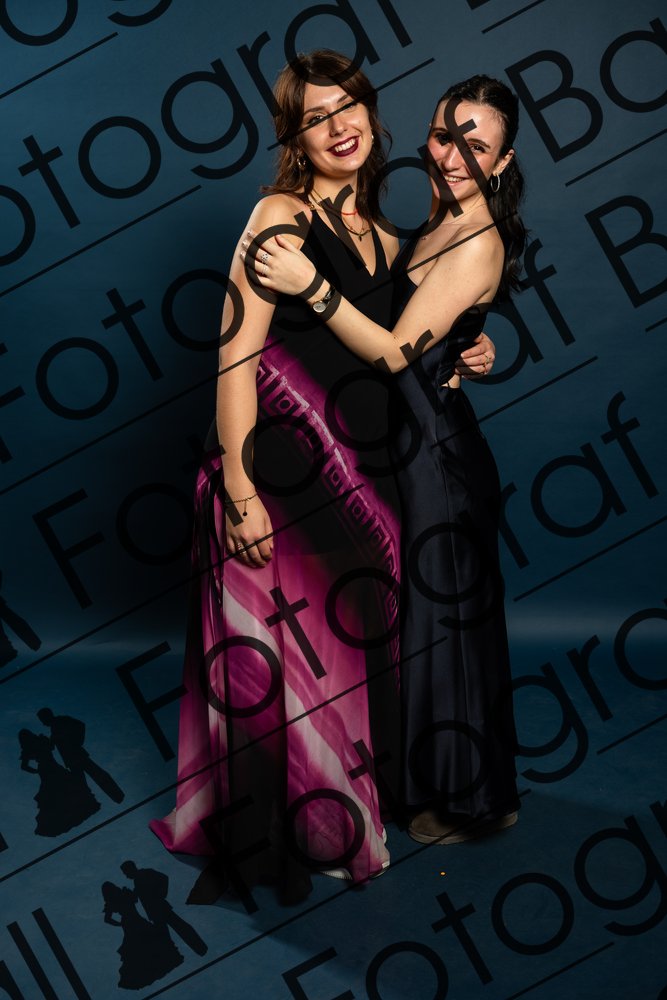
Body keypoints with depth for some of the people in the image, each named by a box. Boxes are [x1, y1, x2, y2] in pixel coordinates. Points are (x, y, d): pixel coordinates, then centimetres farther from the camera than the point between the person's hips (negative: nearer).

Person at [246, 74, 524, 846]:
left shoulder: (478, 244, -19)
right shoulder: (440, 225, 10)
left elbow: (395, 351, -23)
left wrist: (311, 285, -31)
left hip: (437, 452, -9)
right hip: (412, 439, 9)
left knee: (441, 617, 4)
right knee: (416, 613, 19)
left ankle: (469, 801, 23)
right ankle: (429, 773, 37)